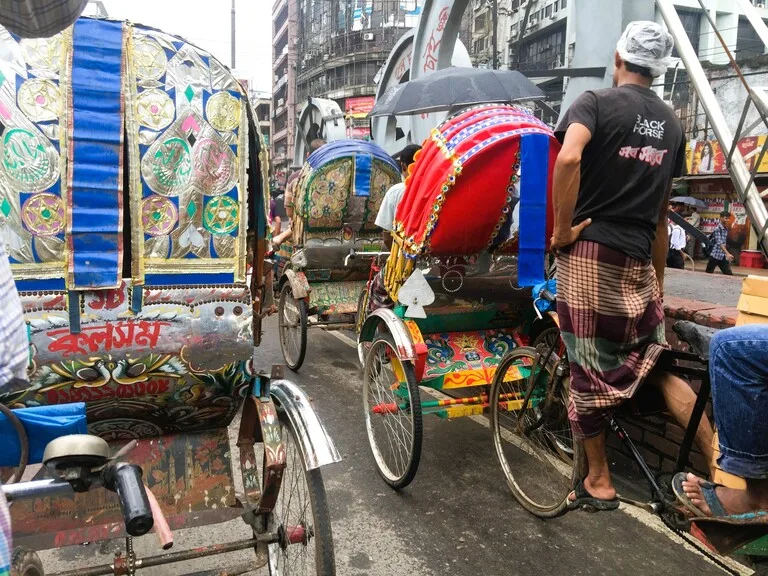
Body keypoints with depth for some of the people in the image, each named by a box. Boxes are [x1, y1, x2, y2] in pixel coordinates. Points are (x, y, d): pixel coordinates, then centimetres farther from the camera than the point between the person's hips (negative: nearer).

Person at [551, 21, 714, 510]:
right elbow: (662, 214, 16)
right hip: (637, 261, 5)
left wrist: (562, 228, -15)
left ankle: (599, 483, 17)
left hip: (589, 253, -5)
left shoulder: (595, 103, -1)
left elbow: (569, 158, -25)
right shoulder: (672, 124, 15)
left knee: (589, 370, 5)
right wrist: (659, 278, 22)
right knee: (656, 361, 20)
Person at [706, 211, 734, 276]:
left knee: (729, 274, 0)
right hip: (715, 256, -7)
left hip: (723, 257, 7)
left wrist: (726, 255, 15)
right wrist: (727, 253, -35)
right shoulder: (717, 229, -13)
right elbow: (719, 243, -24)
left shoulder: (726, 229, 11)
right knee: (708, 273, 3)